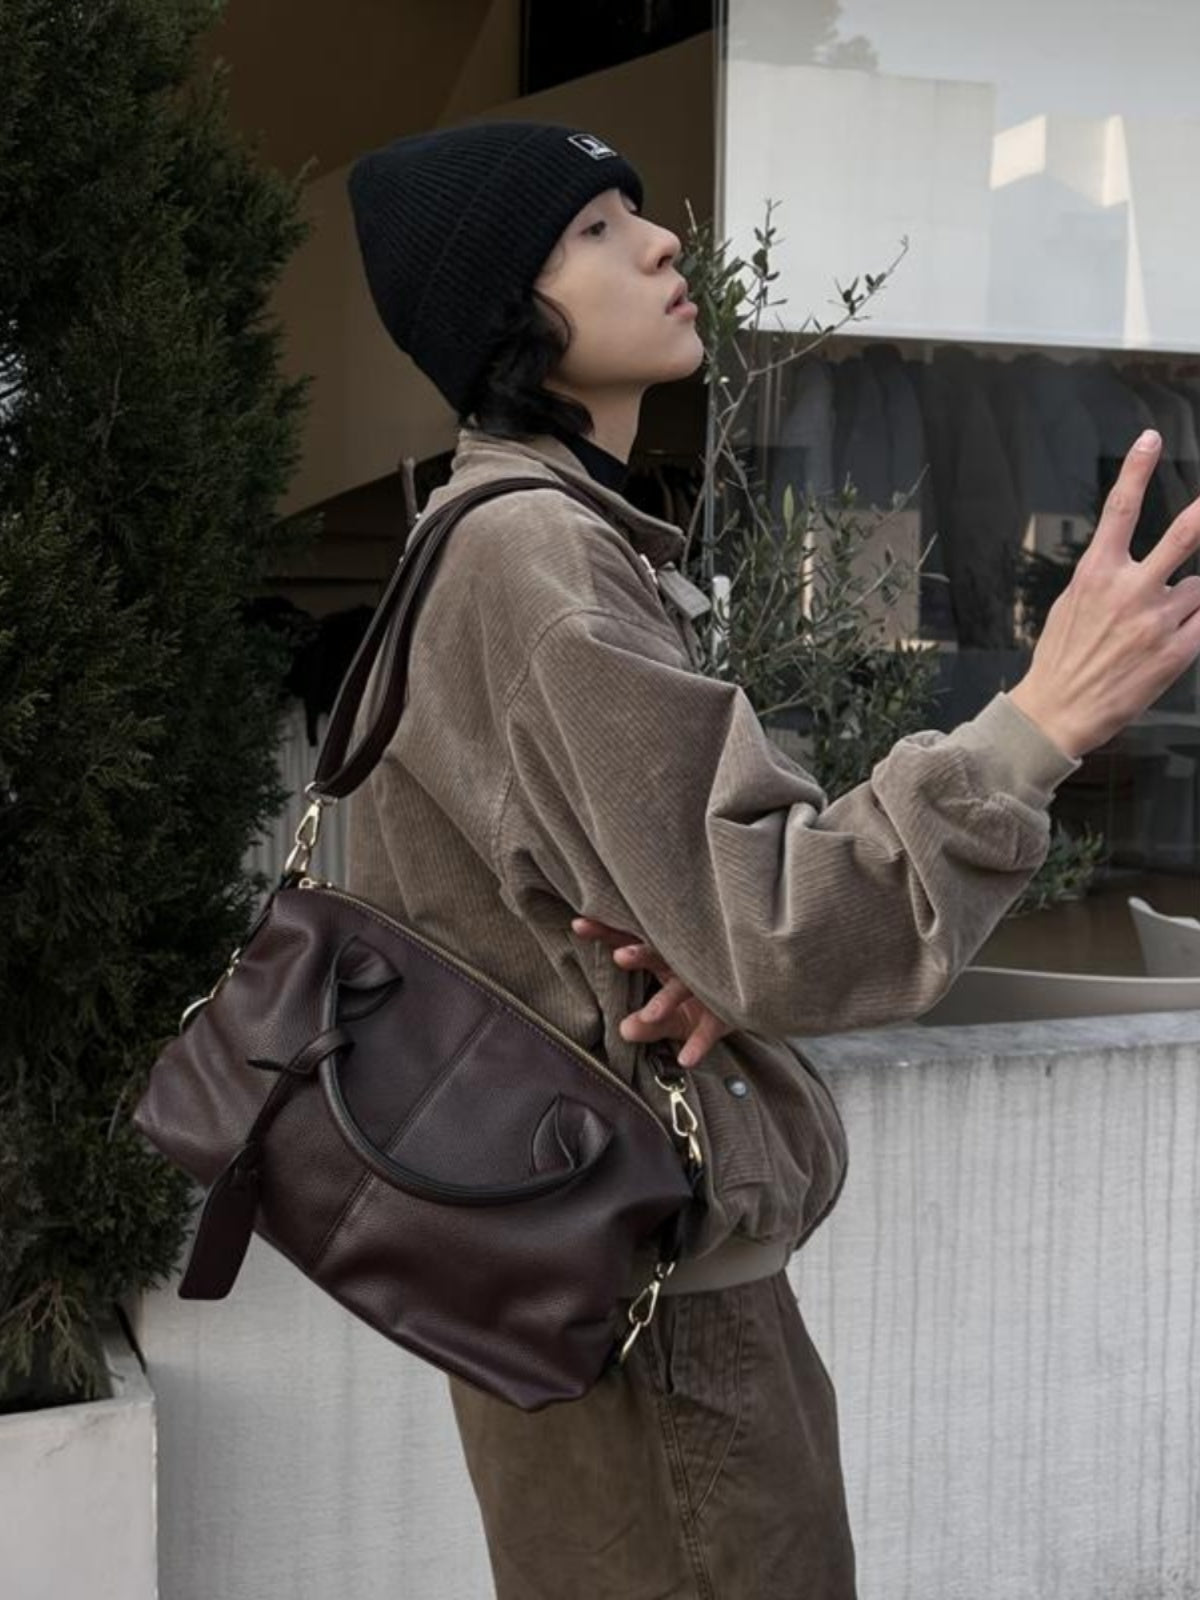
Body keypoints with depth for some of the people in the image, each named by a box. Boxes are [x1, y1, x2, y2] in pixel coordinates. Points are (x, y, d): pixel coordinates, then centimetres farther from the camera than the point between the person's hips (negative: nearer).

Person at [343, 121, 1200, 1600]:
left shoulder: (572, 535, 11)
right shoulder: (529, 553, -21)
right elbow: (779, 937, -27)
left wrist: (714, 953, -12)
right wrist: (1041, 718, -30)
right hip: (636, 1306, -10)